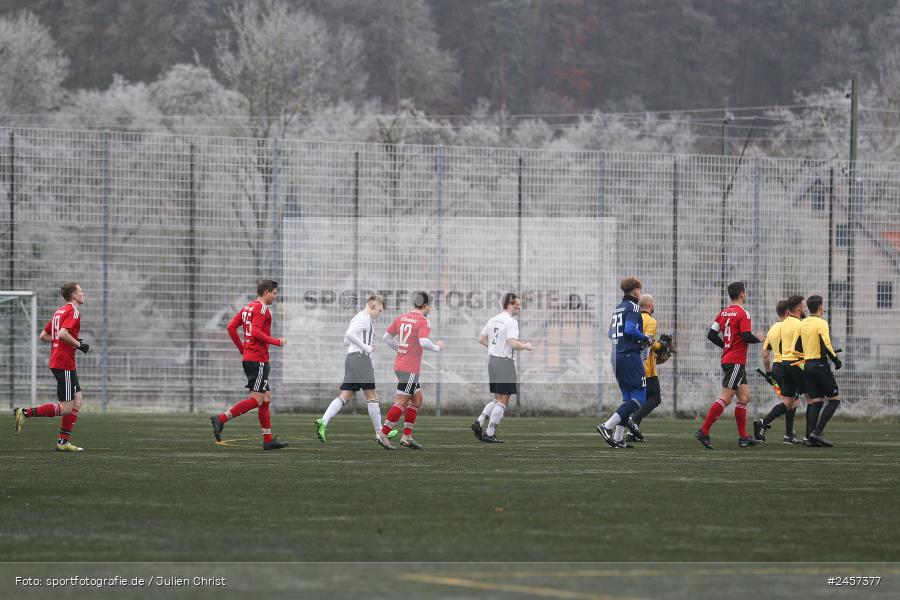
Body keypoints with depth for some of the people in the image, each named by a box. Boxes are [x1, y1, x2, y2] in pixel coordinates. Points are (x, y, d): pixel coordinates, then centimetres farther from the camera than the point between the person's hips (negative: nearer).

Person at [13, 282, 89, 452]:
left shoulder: (59, 312, 16)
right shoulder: (73, 312, -12)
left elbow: (43, 336, 17)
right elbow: (63, 333, -26)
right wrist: (79, 345, -14)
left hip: (56, 361, 10)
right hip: (65, 365, -10)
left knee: (78, 402, 11)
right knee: (65, 408, -8)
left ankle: (63, 442, 9)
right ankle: (24, 413, -11)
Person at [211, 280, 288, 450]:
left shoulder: (247, 308, 15)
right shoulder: (262, 309, -11)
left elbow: (231, 327, 13)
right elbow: (255, 332, -22)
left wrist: (243, 349, 16)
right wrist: (276, 341, -14)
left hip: (248, 358, 10)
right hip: (258, 360, -10)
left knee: (266, 398, 11)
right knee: (256, 400, -10)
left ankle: (268, 439, 11)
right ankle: (221, 419, -15)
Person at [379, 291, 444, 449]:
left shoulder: (401, 318, 11)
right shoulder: (422, 322, -11)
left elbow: (386, 337, 14)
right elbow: (424, 342, -25)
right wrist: (437, 348, -7)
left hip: (400, 364, 8)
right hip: (410, 369, -8)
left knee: (418, 399, 15)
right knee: (402, 402, -5)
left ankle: (407, 436, 12)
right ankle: (383, 434, -7)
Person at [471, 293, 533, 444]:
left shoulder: (493, 320, 12)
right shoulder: (511, 322, -13)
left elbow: (481, 339, 19)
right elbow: (513, 343, -23)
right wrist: (526, 346, -6)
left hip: (492, 359, 8)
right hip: (505, 362, -8)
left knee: (498, 399, 17)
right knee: (502, 401, -2)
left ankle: (479, 422, 4)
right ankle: (490, 434, -4)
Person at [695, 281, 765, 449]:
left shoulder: (723, 312, 10)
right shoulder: (742, 313, -12)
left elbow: (711, 334, 9)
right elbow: (747, 337, -19)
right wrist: (758, 338, 1)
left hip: (727, 359, 9)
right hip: (736, 361, -9)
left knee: (744, 397, 12)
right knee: (725, 398, -10)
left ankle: (743, 437, 11)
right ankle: (704, 432, -13)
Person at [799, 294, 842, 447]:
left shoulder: (803, 324, 11)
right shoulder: (821, 323, -12)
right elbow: (826, 346, -20)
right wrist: (836, 360, -7)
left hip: (807, 365, 7)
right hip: (820, 365, -7)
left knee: (814, 402, 8)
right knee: (834, 399, -1)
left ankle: (810, 437, -1)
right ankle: (818, 432, -13)